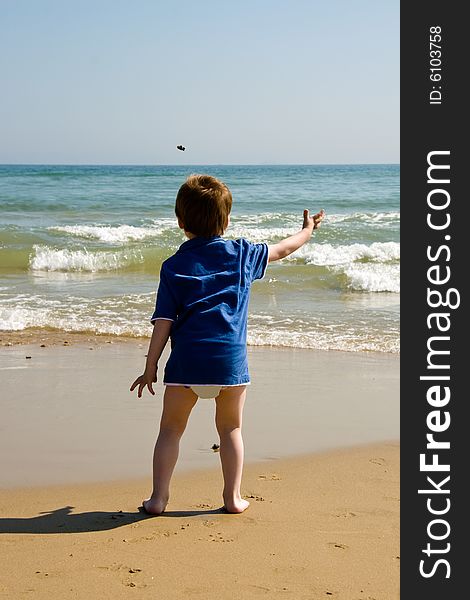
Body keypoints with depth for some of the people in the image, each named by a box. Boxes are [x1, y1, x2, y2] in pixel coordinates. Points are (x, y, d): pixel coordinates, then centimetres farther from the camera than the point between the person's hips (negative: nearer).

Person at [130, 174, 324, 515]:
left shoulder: (174, 266, 3)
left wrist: (151, 367, 3)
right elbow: (283, 249, 25)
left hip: (187, 360, -1)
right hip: (231, 359, 1)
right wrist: (307, 231, 44)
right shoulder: (242, 254, 7)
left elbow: (164, 321, -1)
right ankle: (233, 497, 19)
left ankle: (159, 497, 9)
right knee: (231, 428, 17)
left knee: (171, 429, 11)